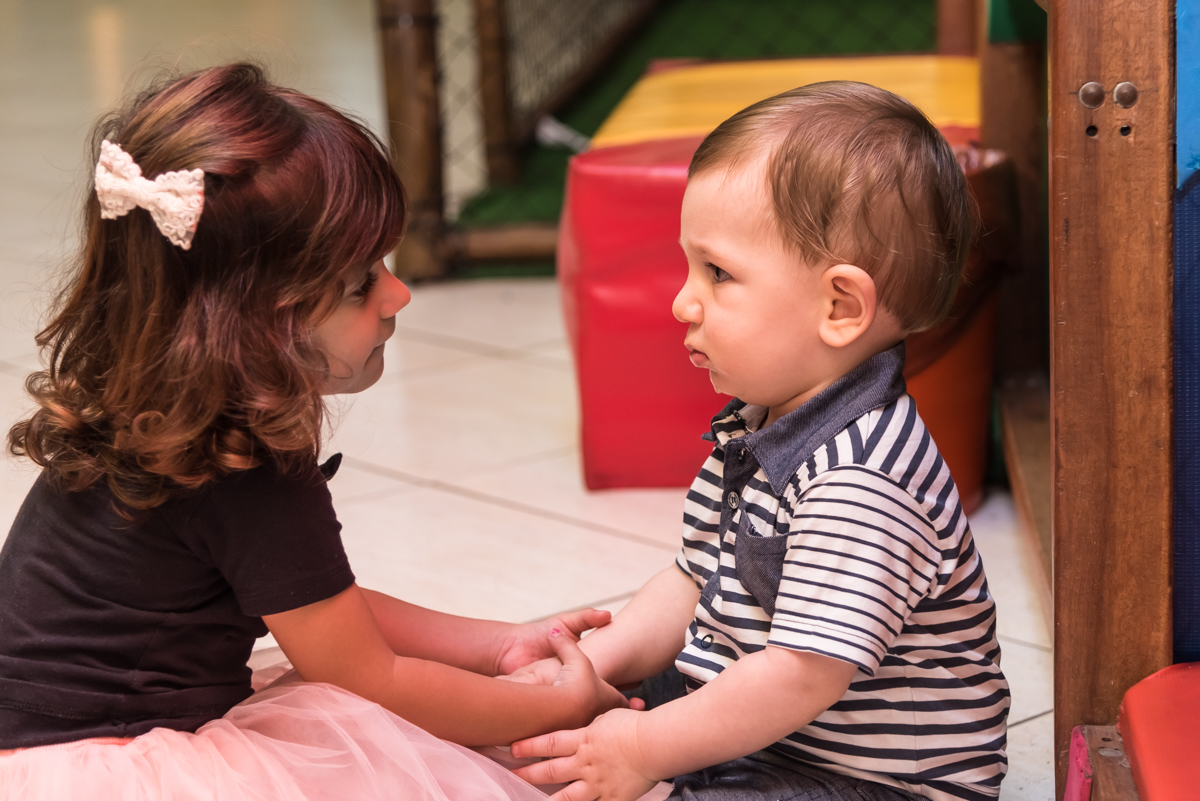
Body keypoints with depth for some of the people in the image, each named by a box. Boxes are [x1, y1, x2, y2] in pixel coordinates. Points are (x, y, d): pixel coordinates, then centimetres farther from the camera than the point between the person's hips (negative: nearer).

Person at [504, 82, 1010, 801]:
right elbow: (698, 581, 15)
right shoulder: (755, 425, 6)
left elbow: (805, 674, -28)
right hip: (755, 729, 10)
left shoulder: (859, 484, -27)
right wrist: (593, 664, 1)